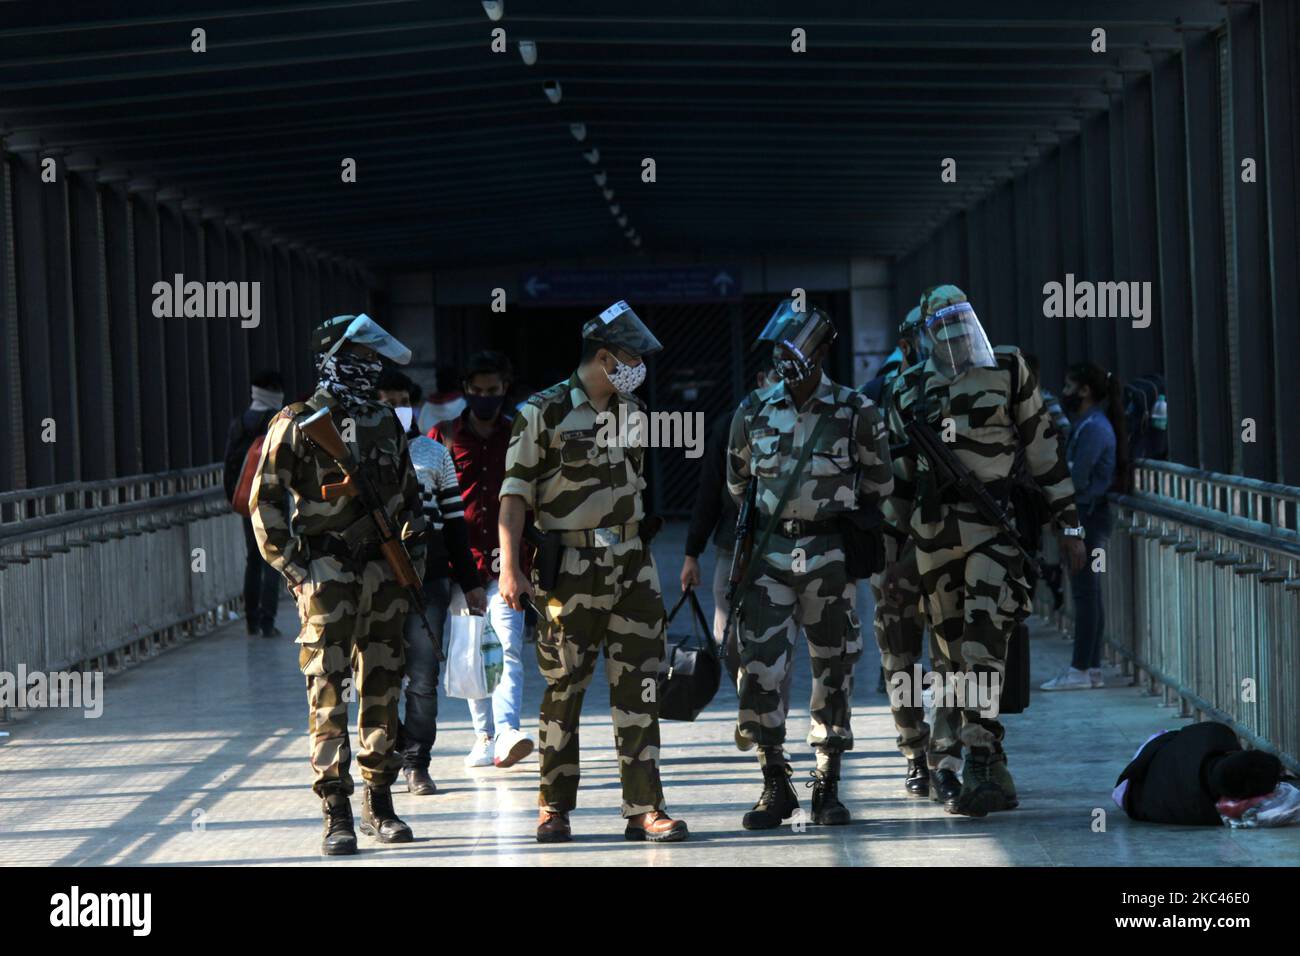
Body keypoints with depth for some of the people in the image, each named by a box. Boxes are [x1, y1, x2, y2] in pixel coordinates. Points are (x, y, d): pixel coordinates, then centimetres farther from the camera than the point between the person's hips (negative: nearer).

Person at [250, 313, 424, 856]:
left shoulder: (385, 421, 13)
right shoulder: (296, 425, -4)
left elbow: (408, 492, 24)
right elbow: (264, 500, -4)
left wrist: (414, 554, 15)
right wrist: (291, 566, -9)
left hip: (384, 572, 5)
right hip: (326, 573, -5)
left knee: (382, 689, 8)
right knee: (328, 694, -7)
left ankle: (380, 805, 17)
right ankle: (336, 816, -6)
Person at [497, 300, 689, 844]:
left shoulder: (633, 411, 12)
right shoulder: (544, 413, -8)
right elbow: (515, 493, -9)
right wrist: (510, 568, -16)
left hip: (631, 563, 5)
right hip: (571, 569, -5)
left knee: (638, 688, 1)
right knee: (563, 691, 3)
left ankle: (644, 808, 4)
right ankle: (554, 808, 15)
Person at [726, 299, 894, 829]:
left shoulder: (856, 412, -1)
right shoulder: (753, 414, 4)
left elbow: (878, 486, 11)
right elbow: (737, 485, 19)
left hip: (831, 557, -1)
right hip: (769, 555, 1)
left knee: (833, 671, 4)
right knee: (758, 670, -8)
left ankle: (827, 787, 15)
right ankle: (776, 787, 4)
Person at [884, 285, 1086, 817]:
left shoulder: (1009, 371, 5)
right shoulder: (909, 391, 12)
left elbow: (1043, 449, 6)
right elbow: (899, 473, 18)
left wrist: (1068, 524, 4)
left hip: (995, 527, -4)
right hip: (933, 531, 4)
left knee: (984, 639, -18)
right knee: (955, 653, 5)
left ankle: (980, 762, -24)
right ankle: (993, 773, 12)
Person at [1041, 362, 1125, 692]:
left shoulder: (1093, 428, -15)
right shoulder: (1086, 424, 16)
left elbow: (1076, 478, -19)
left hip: (1087, 516, -10)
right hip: (1086, 516, 10)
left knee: (1085, 593, -8)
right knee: (1088, 593, 11)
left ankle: (1080, 670, -7)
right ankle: (1091, 668, 15)